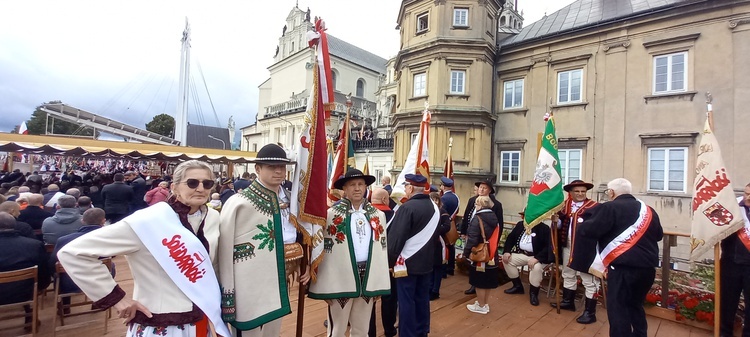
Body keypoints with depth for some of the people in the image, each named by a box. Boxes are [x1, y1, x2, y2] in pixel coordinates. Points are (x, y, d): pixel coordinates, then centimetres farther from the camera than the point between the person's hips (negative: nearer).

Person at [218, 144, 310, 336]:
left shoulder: (290, 200, 4)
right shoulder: (239, 203, -15)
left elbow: (300, 235, 15)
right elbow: (225, 249, -14)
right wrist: (228, 293, -12)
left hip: (280, 282, 6)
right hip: (250, 287, -6)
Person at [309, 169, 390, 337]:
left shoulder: (377, 215, 5)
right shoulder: (332, 214, -7)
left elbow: (382, 249, 6)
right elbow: (325, 250, -8)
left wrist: (380, 282, 4)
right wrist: (326, 285, -10)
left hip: (368, 278, 4)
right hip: (341, 279, -3)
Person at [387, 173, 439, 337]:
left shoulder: (407, 207, -18)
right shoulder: (434, 207, 5)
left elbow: (396, 238, -18)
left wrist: (390, 261, -8)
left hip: (407, 262, -7)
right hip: (426, 261, 7)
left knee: (406, 301, 4)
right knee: (422, 298, 17)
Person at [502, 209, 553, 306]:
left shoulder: (544, 228, -16)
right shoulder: (520, 224, 4)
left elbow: (548, 247, -22)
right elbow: (510, 238, 11)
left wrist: (536, 258, -33)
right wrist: (507, 251, -5)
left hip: (537, 257, -6)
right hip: (522, 254, 7)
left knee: (536, 267, -35)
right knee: (506, 260, -8)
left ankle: (533, 292, -8)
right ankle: (518, 286, 9)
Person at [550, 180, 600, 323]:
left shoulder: (593, 206, -11)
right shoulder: (565, 205, 7)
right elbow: (561, 225, 13)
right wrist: (556, 221, -7)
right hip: (567, 246, 7)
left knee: (589, 280, 3)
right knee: (568, 275, 21)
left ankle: (590, 312, 16)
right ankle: (568, 301, 39)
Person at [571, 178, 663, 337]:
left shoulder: (610, 208, -8)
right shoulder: (649, 210, 14)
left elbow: (585, 230, -18)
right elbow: (659, 235, 28)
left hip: (623, 267, -8)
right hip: (648, 267, 8)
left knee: (618, 309, 1)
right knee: (635, 306, 24)